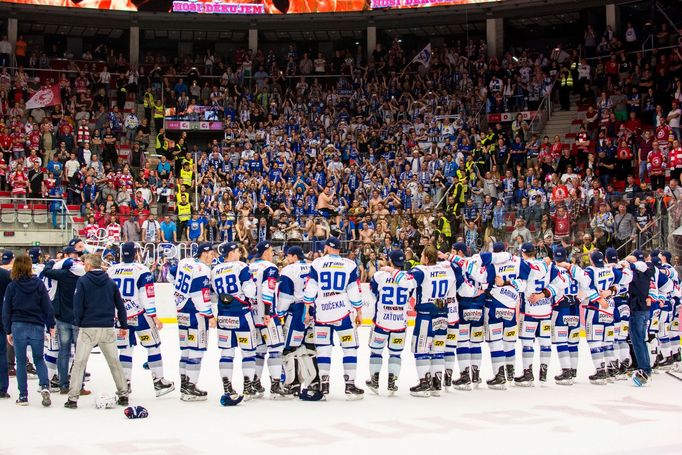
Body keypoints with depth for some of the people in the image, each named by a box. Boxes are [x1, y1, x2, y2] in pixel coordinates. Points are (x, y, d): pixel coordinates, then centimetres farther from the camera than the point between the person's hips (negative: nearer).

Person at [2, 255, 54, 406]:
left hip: (18, 327, -1)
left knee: (21, 361, 8)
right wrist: (51, 325, 8)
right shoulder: (39, 284, -1)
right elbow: (47, 307, 0)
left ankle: (23, 396, 7)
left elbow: (6, 310, 1)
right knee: (39, 359, 14)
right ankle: (44, 386, -10)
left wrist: (8, 331, 9)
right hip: (37, 327, 1)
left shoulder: (12, 286, -3)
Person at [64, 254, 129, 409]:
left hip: (88, 328, -3)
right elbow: (120, 305, 10)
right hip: (108, 328, 3)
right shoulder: (110, 282, 6)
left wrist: (78, 322, 5)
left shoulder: (83, 281, -5)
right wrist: (123, 325, 18)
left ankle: (73, 398, 1)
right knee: (114, 361, 13)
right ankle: (123, 395, 14)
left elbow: (78, 304, -8)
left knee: (79, 362, 3)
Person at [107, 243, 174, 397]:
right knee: (153, 346, 5)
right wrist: (154, 317, -10)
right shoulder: (142, 270, -9)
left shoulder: (110, 271, 6)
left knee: (126, 348, 14)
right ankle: (159, 382, 5)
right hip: (139, 315, -5)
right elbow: (148, 296, -13)